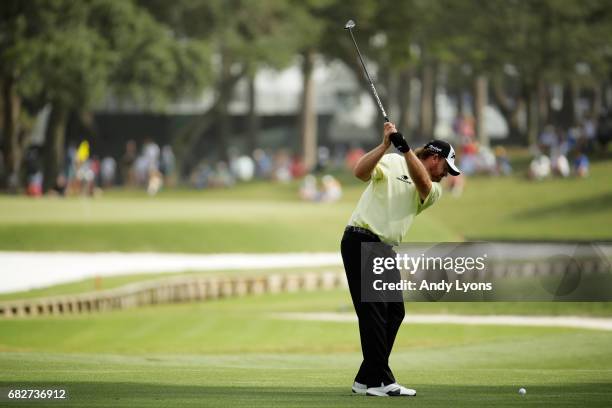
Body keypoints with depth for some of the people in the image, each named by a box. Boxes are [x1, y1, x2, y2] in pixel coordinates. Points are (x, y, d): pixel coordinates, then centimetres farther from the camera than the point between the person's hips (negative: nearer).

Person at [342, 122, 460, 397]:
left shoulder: (434, 191, 13)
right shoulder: (391, 163, -2)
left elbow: (423, 183, -11)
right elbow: (360, 171, -19)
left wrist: (404, 147, -24)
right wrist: (386, 144, -28)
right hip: (361, 242, -8)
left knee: (394, 312, 7)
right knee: (374, 311, -11)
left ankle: (366, 380, 14)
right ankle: (380, 381, -12)